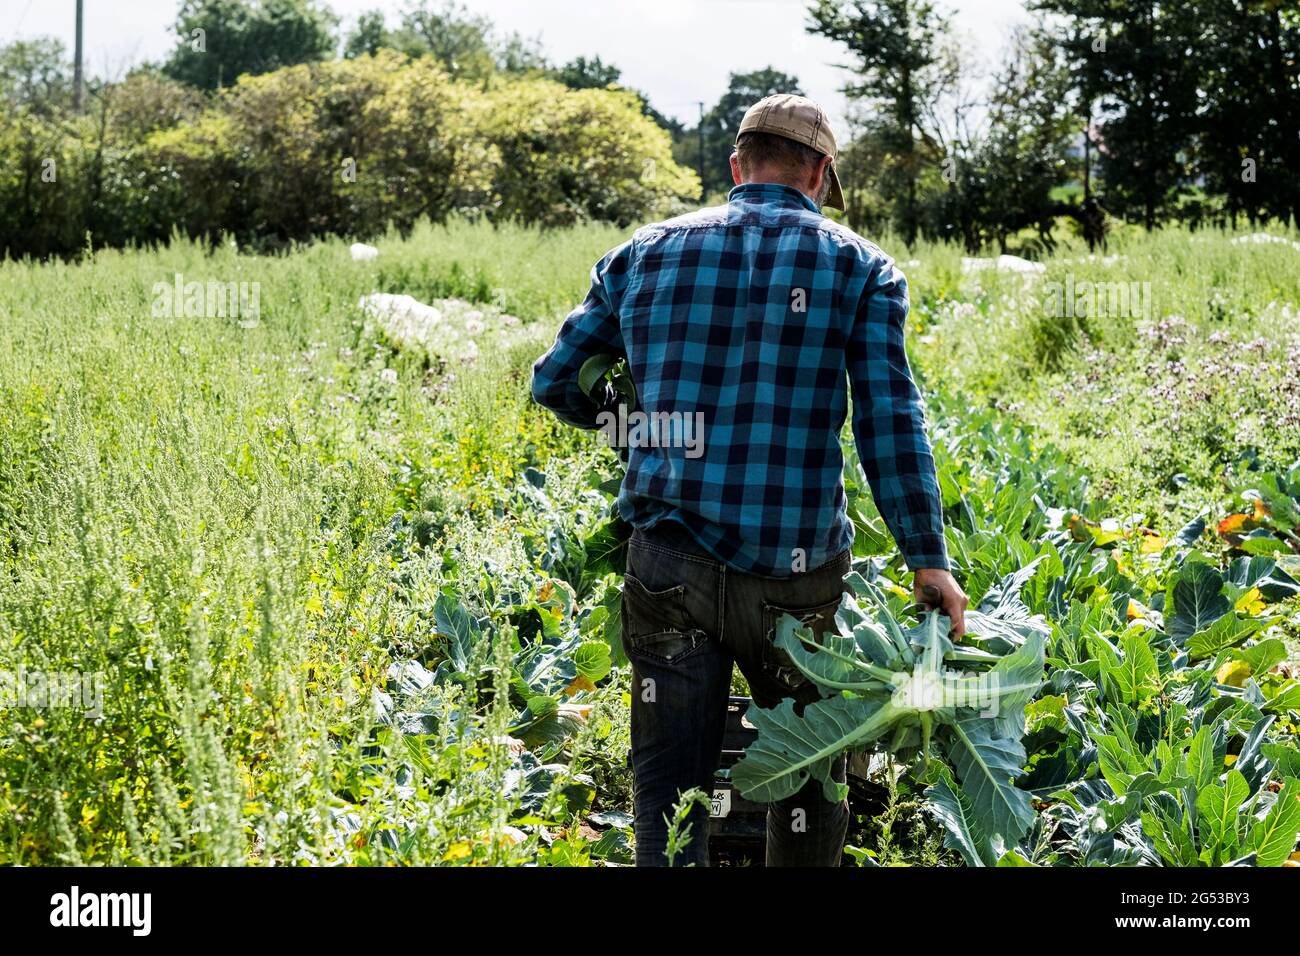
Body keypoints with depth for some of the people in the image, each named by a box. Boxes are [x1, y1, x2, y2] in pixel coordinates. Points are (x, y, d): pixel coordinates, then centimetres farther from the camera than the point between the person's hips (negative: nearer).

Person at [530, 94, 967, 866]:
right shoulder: (859, 268, 3)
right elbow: (891, 423, -4)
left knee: (667, 794, 5)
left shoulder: (645, 254, 11)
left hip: (668, 563, 2)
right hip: (795, 574, -2)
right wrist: (928, 559, -1)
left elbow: (555, 380, 18)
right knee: (812, 775, 16)